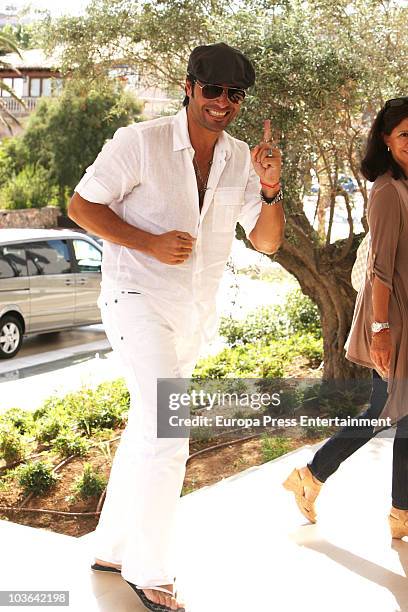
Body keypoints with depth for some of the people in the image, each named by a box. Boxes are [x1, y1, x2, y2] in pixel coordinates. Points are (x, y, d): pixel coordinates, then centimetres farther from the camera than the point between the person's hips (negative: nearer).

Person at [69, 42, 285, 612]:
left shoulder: (241, 159, 2)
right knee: (168, 436, -16)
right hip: (138, 301, -7)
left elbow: (267, 242, 2)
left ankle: (111, 548, 33)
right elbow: (82, 205, -9)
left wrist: (270, 188, -17)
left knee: (145, 433, 16)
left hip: (194, 315, 7)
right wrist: (150, 243, -20)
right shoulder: (141, 142, -13)